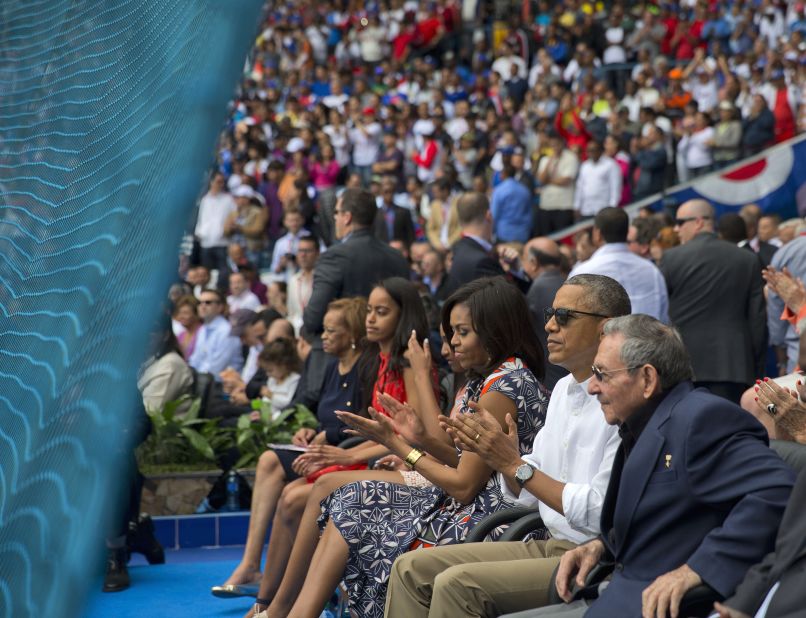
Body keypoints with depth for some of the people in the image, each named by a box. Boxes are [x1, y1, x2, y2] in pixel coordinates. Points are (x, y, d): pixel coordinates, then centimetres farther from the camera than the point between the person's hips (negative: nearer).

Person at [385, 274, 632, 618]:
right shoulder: (564, 389, 13)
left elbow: (602, 512, -22)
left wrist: (515, 465, -17)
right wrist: (499, 456, -7)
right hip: (550, 545, 9)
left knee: (458, 583, -25)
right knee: (411, 569, 0)